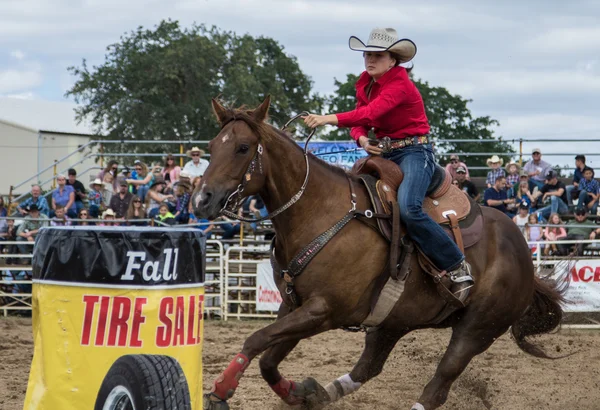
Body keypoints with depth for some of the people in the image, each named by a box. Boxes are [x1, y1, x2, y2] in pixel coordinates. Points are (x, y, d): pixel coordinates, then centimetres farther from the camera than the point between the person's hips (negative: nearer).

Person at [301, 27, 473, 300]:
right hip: (383, 152, 9)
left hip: (413, 151, -9)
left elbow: (372, 112, -33)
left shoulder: (400, 84, -18)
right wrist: (362, 139, -17)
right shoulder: (365, 84, 9)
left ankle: (458, 268, -20)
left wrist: (330, 119, -42)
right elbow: (360, 121, 7)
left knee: (408, 208, -31)